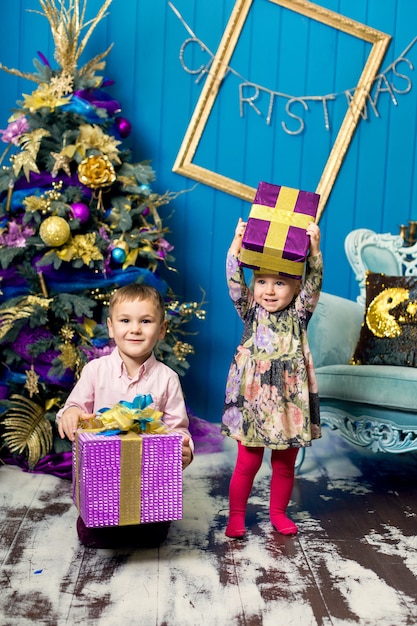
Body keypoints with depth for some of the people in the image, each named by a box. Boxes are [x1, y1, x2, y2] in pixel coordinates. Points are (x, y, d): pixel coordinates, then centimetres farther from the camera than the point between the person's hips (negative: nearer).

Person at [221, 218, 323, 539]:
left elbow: (314, 283, -11)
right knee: (247, 463, 6)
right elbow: (234, 282, -11)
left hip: (290, 400, 1)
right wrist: (237, 244, -21)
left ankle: (278, 512, 33)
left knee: (285, 464, 14)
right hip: (253, 400, -1)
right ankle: (236, 515, 21)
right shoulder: (251, 312, 1)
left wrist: (314, 248, -25)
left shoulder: (298, 315, 2)